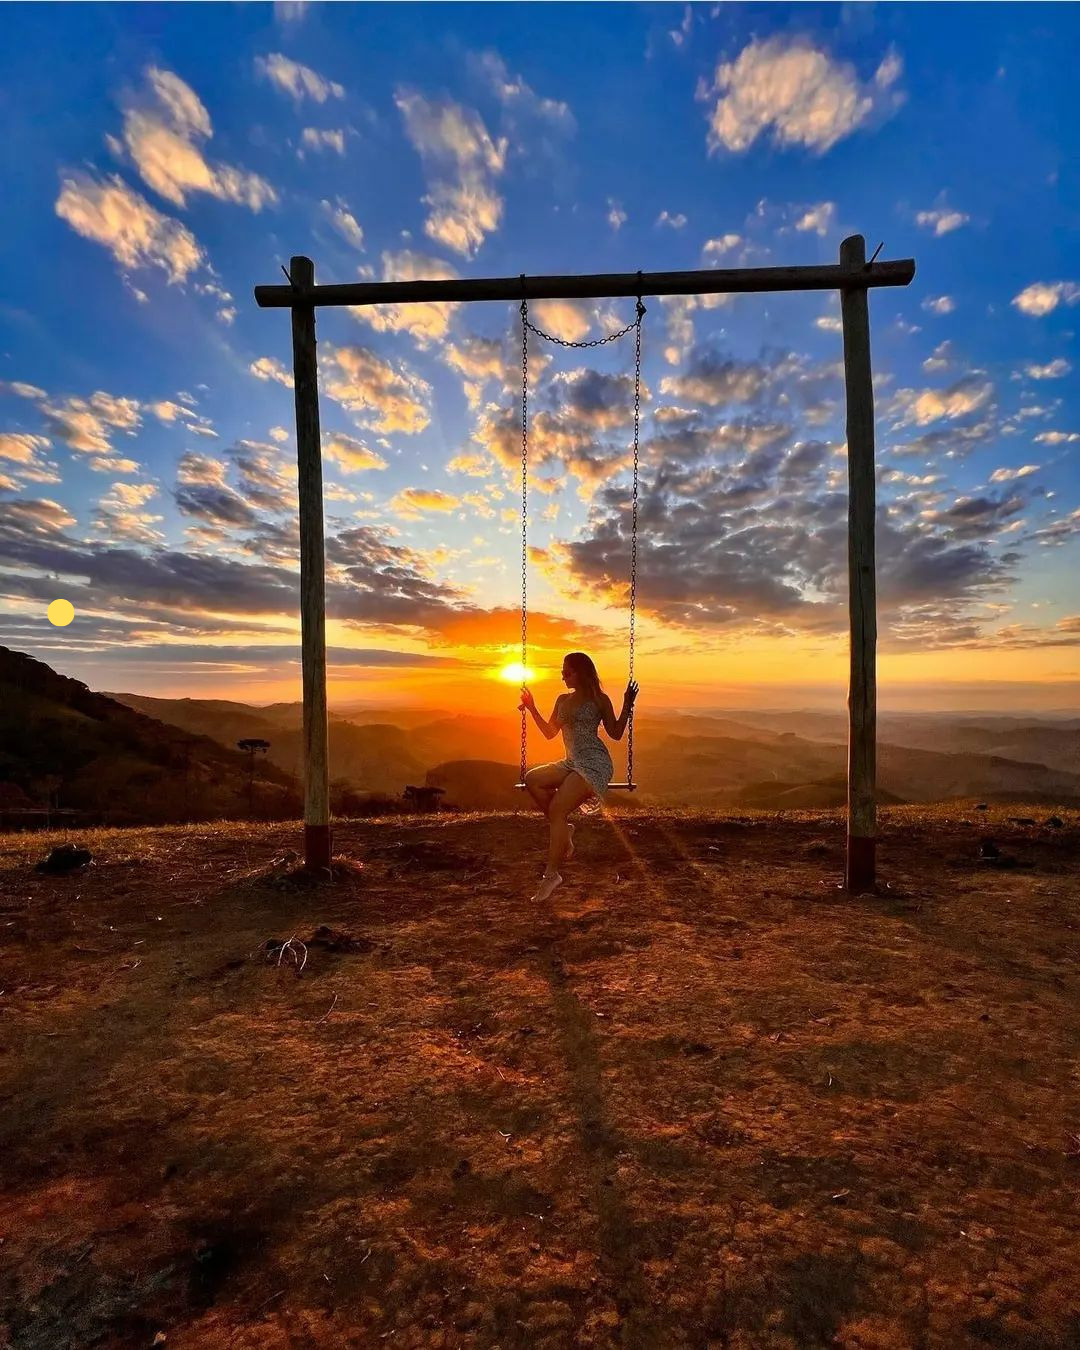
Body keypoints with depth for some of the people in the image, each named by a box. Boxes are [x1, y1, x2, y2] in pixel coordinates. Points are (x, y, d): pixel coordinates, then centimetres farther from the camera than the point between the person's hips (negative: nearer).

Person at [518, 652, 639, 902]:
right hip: (571, 762, 7)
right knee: (532, 779, -17)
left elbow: (616, 734, 0)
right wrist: (532, 709, 17)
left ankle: (552, 874, -10)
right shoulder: (563, 700, 16)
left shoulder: (599, 700, 0)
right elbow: (550, 733, 22)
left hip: (595, 764, -7)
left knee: (557, 808, -19)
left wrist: (627, 707, -10)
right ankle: (563, 828, -2)